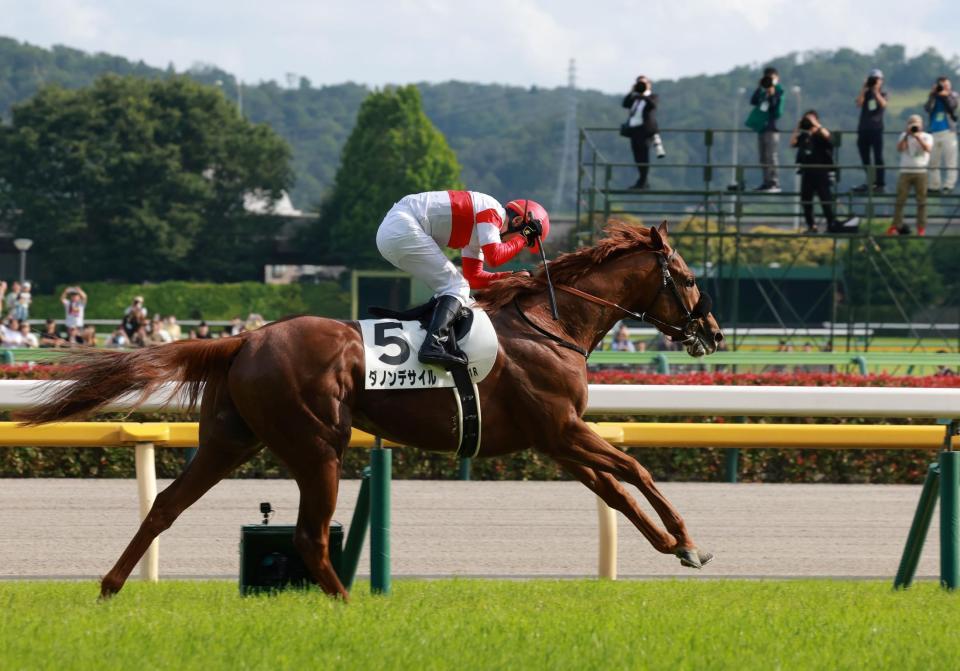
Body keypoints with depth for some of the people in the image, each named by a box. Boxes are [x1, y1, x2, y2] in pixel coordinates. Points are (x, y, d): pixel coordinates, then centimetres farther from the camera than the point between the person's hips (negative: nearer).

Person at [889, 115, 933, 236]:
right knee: (900, 200, 0)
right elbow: (899, 148, -4)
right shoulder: (904, 136, 11)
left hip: (921, 172, -1)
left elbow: (928, 149, -12)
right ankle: (896, 225, 6)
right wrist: (906, 135, -13)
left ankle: (921, 227, 3)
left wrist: (918, 137, -20)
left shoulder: (927, 137, 6)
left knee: (921, 201, -1)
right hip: (905, 172, 1)